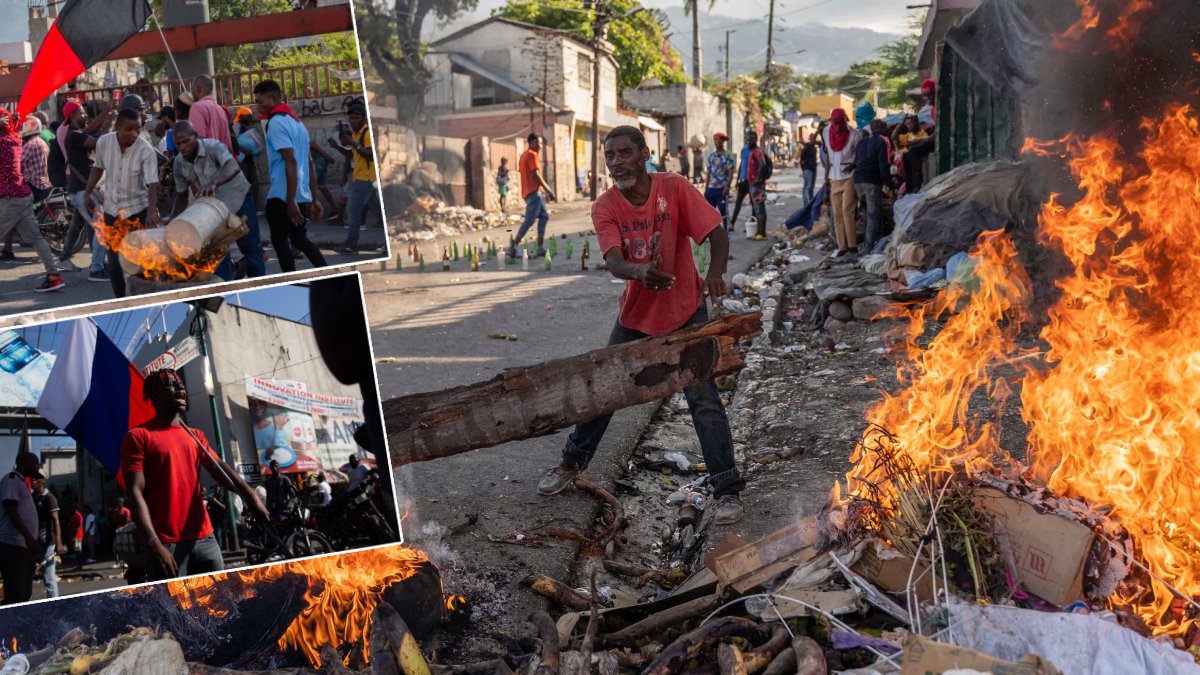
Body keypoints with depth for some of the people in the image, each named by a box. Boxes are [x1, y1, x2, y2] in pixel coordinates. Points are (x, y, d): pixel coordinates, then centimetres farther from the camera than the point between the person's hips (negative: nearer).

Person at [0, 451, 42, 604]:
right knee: (15, 597, -13)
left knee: (25, 595, 11)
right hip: (13, 546, -10)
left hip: (25, 546, 10)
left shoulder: (22, 482, 22)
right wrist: (29, 537, -26)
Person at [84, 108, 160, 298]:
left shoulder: (146, 150, -20)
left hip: (137, 210, -4)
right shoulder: (103, 142, -8)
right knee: (114, 263, 10)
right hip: (112, 209, 4)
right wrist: (87, 192, 8)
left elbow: (152, 184, -27)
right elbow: (98, 168, 11)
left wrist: (152, 212, -41)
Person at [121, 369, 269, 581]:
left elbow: (220, 469, 6)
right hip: (166, 544, -6)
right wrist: (154, 544, -19)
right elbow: (136, 493, -8)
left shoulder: (195, 436, 19)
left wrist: (251, 496, -14)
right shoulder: (138, 436, 0)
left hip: (204, 538, 6)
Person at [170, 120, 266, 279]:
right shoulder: (179, 163, -13)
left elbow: (233, 167, -49)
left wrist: (214, 184, -66)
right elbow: (181, 195, 0)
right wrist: (173, 220, -13)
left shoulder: (213, 147, -29)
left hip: (238, 197, -4)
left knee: (250, 245, 5)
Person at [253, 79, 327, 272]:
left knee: (280, 242, 4)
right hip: (302, 195, 9)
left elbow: (290, 162, -20)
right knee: (300, 239, 20)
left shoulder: (276, 123, -11)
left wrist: (291, 201, -22)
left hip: (281, 197, -8)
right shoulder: (297, 122, 17)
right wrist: (313, 199, 18)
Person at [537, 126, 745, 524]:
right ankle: (572, 464, 34)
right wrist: (640, 272, -50)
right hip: (635, 316, 3)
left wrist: (715, 273, -41)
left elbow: (717, 235, -19)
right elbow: (613, 262, -26)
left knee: (702, 398, -9)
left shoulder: (675, 189, -15)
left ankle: (727, 490, 1)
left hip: (685, 313, -3)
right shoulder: (605, 207, -11)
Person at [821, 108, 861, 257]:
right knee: (837, 214, 1)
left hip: (849, 178, -5)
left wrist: (853, 164, -18)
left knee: (847, 210, -15)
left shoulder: (853, 134, -6)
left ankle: (852, 245, -14)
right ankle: (841, 246, 2)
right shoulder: (827, 132, 8)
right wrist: (826, 179, 13)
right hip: (834, 179, 5)